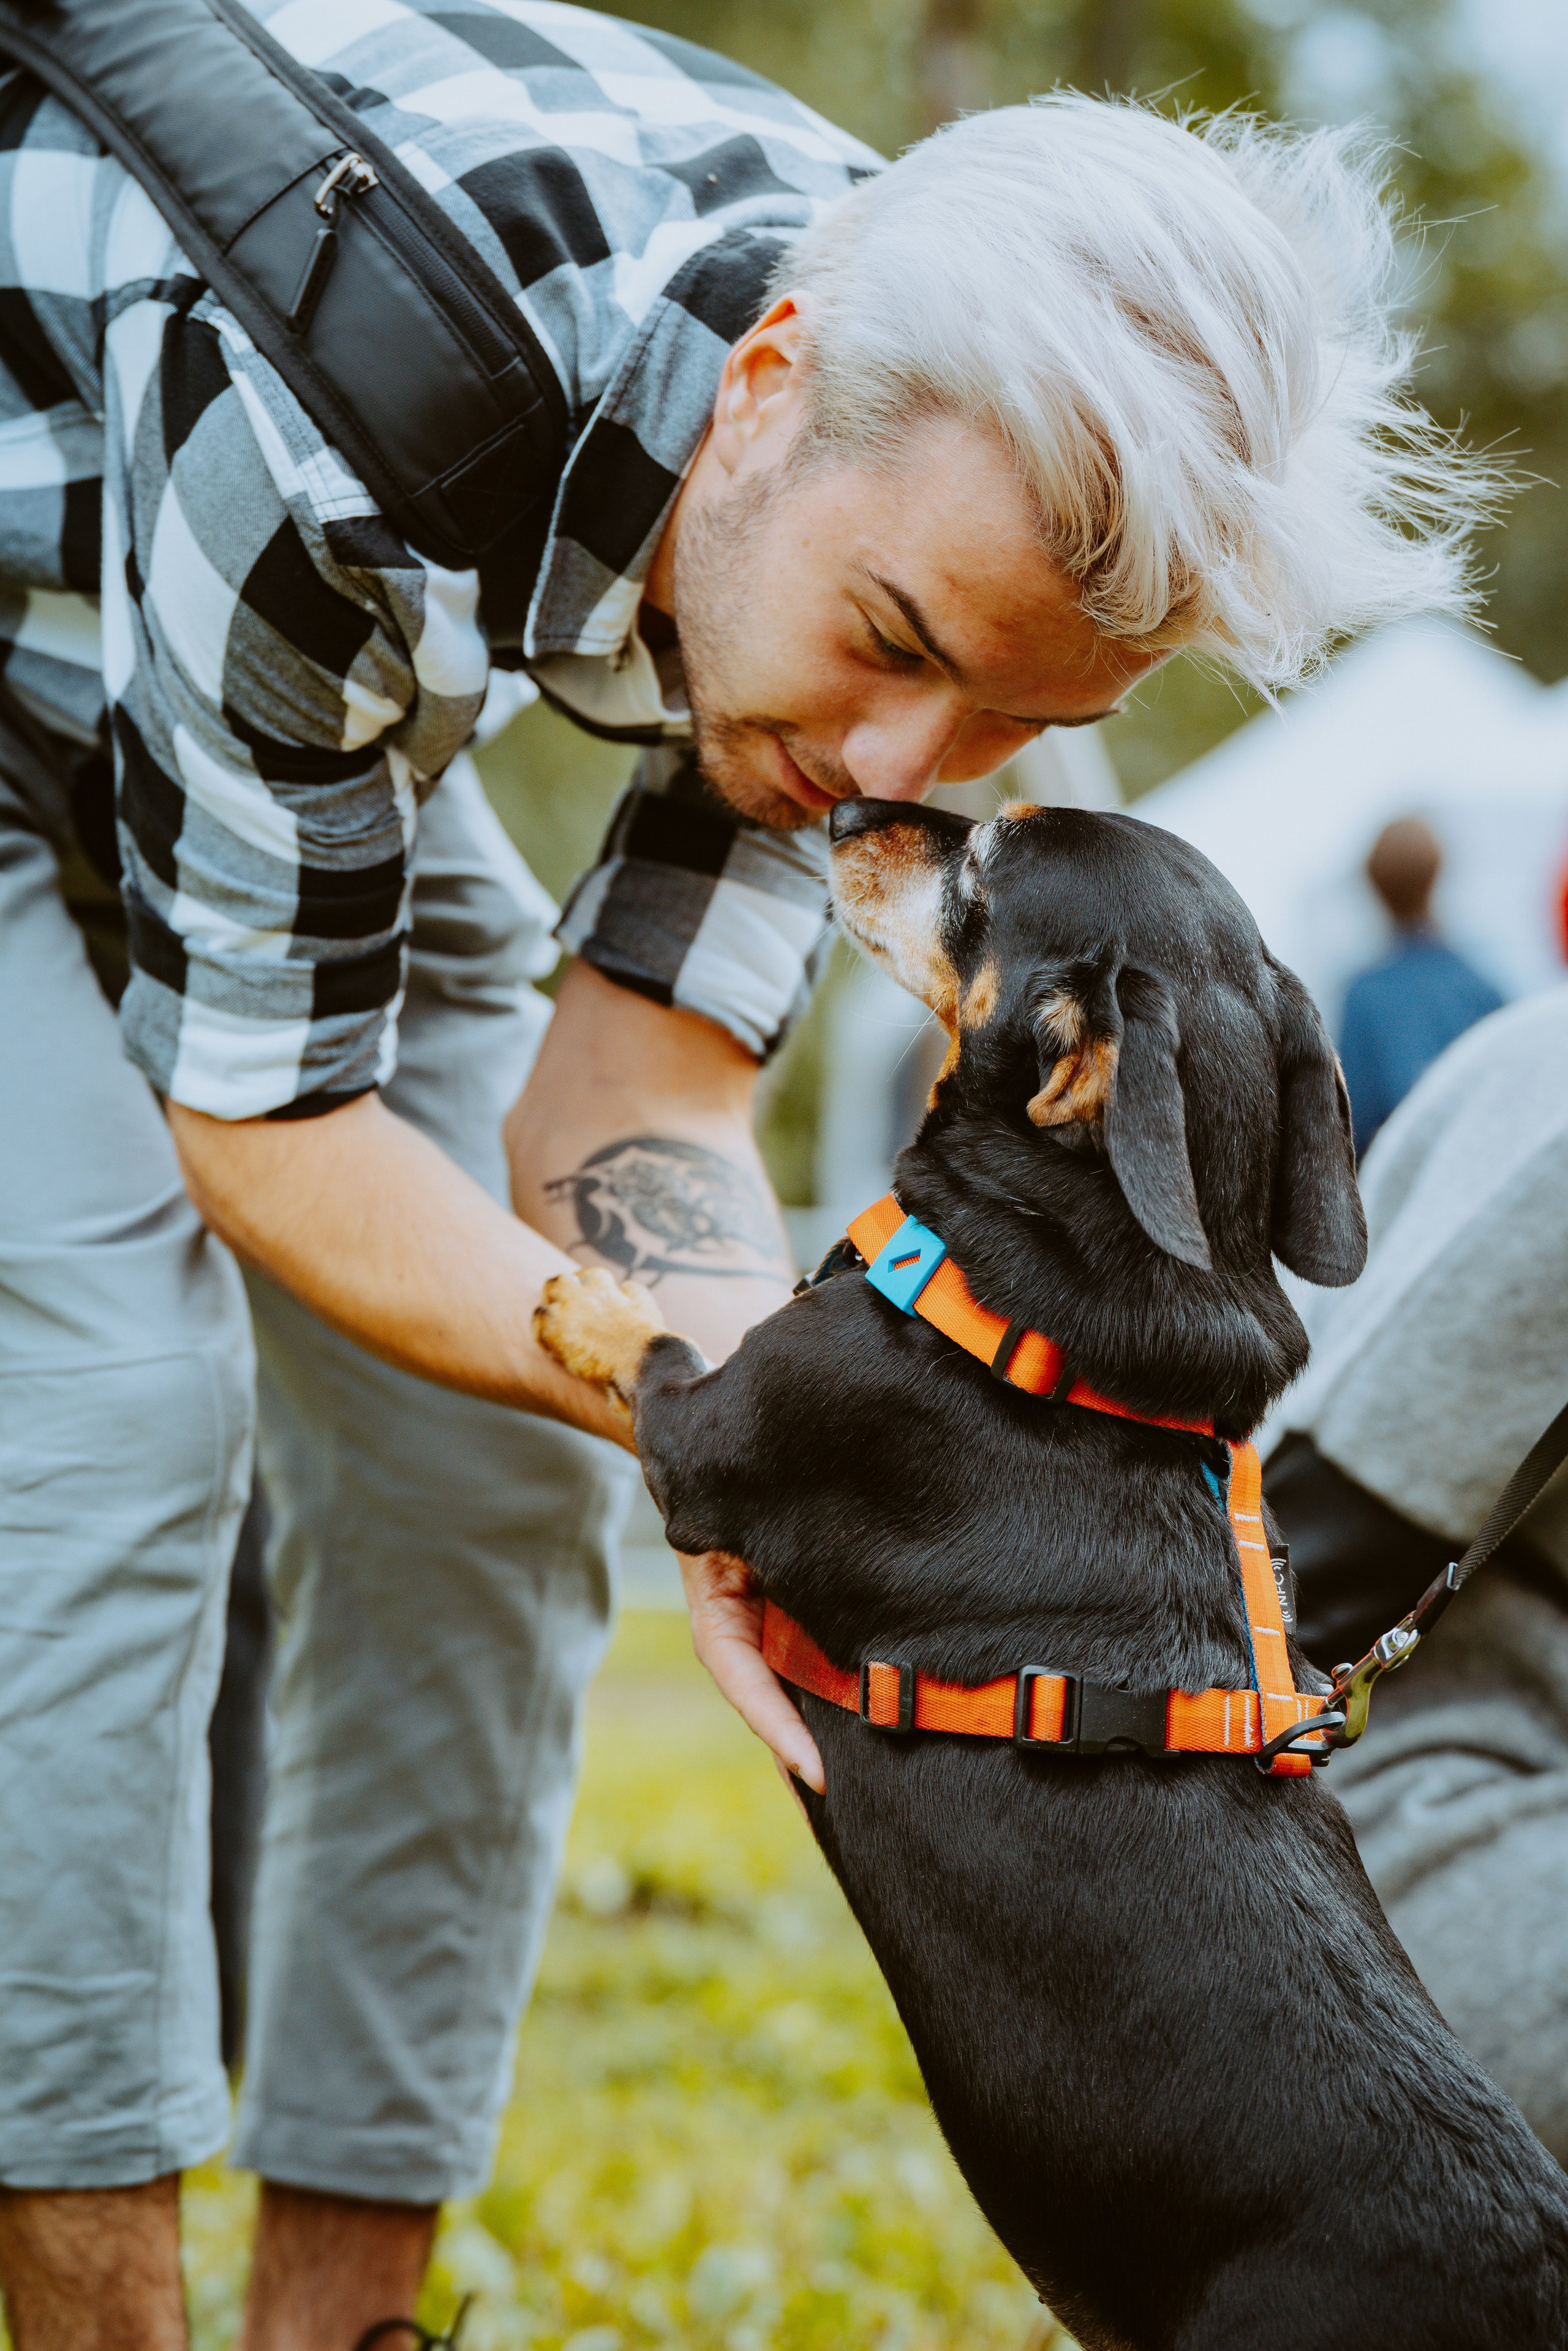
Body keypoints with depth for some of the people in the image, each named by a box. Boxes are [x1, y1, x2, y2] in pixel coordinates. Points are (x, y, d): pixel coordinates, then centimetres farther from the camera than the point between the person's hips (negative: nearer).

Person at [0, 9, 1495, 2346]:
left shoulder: (954, 469, -24)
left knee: (482, 1455, -4)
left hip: (343, 714, 6)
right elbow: (257, 1106, -31)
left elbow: (628, 1098, -21)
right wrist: (715, 1409, -40)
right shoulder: (339, 397, -42)